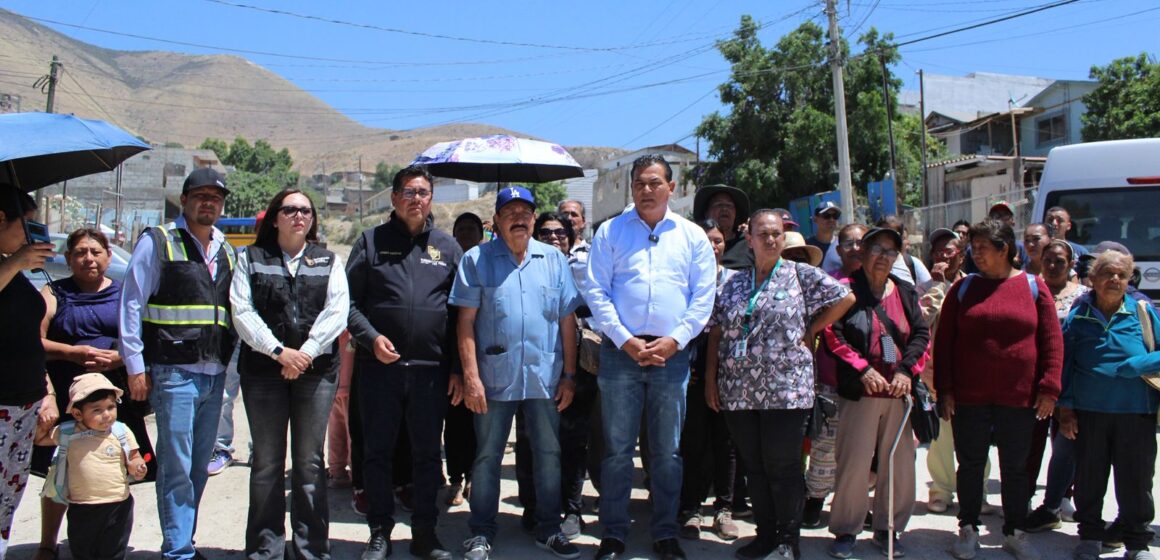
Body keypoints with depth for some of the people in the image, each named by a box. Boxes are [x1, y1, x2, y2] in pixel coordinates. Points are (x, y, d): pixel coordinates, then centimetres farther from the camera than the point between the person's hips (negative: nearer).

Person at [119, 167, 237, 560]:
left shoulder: (226, 251, 17)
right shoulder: (157, 242, -2)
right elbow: (131, 304, -5)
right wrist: (135, 366, -9)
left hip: (214, 374, 6)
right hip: (174, 371, -6)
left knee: (199, 465, 11)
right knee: (176, 466, -4)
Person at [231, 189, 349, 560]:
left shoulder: (329, 261, 11)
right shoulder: (251, 259, 9)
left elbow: (337, 311, -1)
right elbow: (242, 312, -2)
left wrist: (306, 353, -13)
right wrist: (279, 352, -13)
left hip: (317, 369, 0)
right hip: (263, 370, 0)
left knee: (310, 461, 4)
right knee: (267, 462, 4)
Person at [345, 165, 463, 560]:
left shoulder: (447, 247, 10)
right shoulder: (372, 241, 6)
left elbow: (461, 312, 9)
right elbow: (349, 300, 3)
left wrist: (458, 367, 4)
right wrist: (371, 338, -13)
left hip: (431, 369, 1)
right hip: (379, 365, -1)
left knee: (427, 453, 9)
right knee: (378, 451, 7)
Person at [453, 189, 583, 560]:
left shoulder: (554, 259, 8)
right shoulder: (476, 259, 1)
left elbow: (567, 320, 7)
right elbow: (466, 321, -3)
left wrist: (569, 375, 3)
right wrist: (471, 376, -10)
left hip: (545, 377, 2)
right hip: (494, 377, -2)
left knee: (549, 455, 9)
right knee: (487, 457, 7)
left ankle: (548, 530, 23)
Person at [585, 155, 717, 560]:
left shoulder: (692, 236, 9)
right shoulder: (610, 232, 6)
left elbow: (703, 297, 5)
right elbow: (596, 292, 1)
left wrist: (674, 340, -7)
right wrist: (626, 341, -9)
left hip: (672, 354, 1)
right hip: (621, 351, -1)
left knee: (668, 451, 7)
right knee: (617, 448, 2)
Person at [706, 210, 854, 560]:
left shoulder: (801, 275, 2)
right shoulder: (734, 284, 12)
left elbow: (845, 298, 1)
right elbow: (716, 334, 11)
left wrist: (810, 331, -1)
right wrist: (711, 379, 4)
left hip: (785, 391, -4)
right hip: (738, 393, 4)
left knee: (782, 467, 1)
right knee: (754, 466, 11)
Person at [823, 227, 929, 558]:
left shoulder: (906, 293, 12)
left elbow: (921, 334, 9)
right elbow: (832, 335, -8)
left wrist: (906, 370, -5)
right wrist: (863, 369, -14)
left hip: (899, 393, 4)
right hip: (859, 393, -4)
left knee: (900, 463, 7)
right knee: (854, 464, -3)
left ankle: (888, 529, 22)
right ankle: (846, 531, 12)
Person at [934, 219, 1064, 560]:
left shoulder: (1034, 287, 2)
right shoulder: (964, 288, 3)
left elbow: (1052, 340, 1)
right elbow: (944, 341, 3)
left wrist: (1049, 388, -5)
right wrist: (944, 389, -2)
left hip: (1019, 397, 0)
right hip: (968, 397, 0)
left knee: (1015, 467, 11)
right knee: (970, 464, 8)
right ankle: (968, 529, 23)